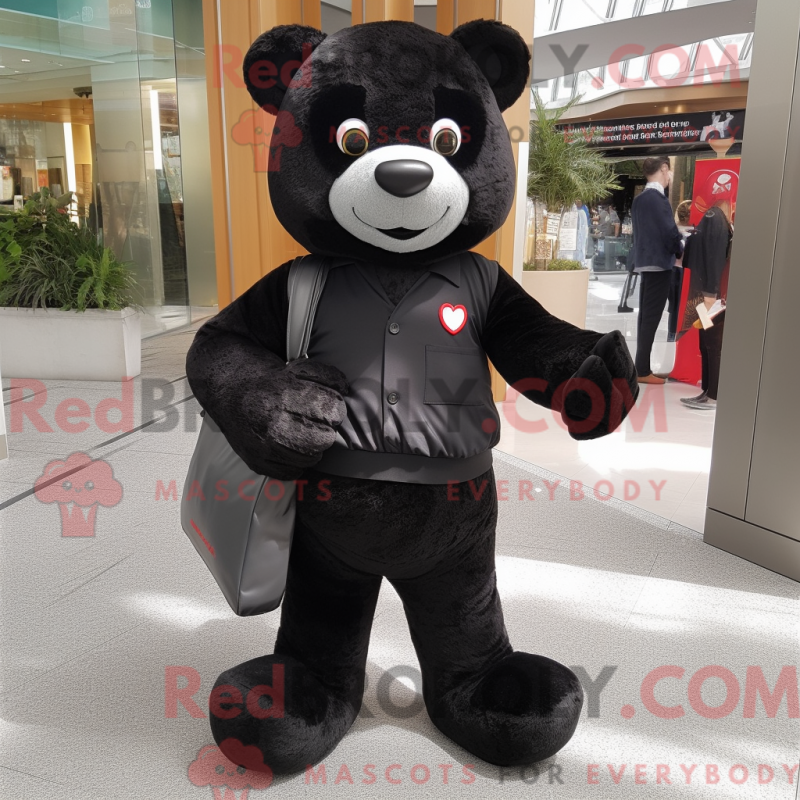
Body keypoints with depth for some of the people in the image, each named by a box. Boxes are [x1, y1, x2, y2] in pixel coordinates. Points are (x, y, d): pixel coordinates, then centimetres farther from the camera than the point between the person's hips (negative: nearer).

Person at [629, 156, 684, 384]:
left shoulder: (639, 199, 13)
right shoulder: (658, 198, -14)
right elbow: (670, 231, -15)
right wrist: (681, 252, 3)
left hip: (644, 261, 9)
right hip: (659, 262, -9)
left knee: (645, 315, 11)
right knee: (651, 317, -6)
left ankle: (641, 367, 16)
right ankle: (642, 370, -3)